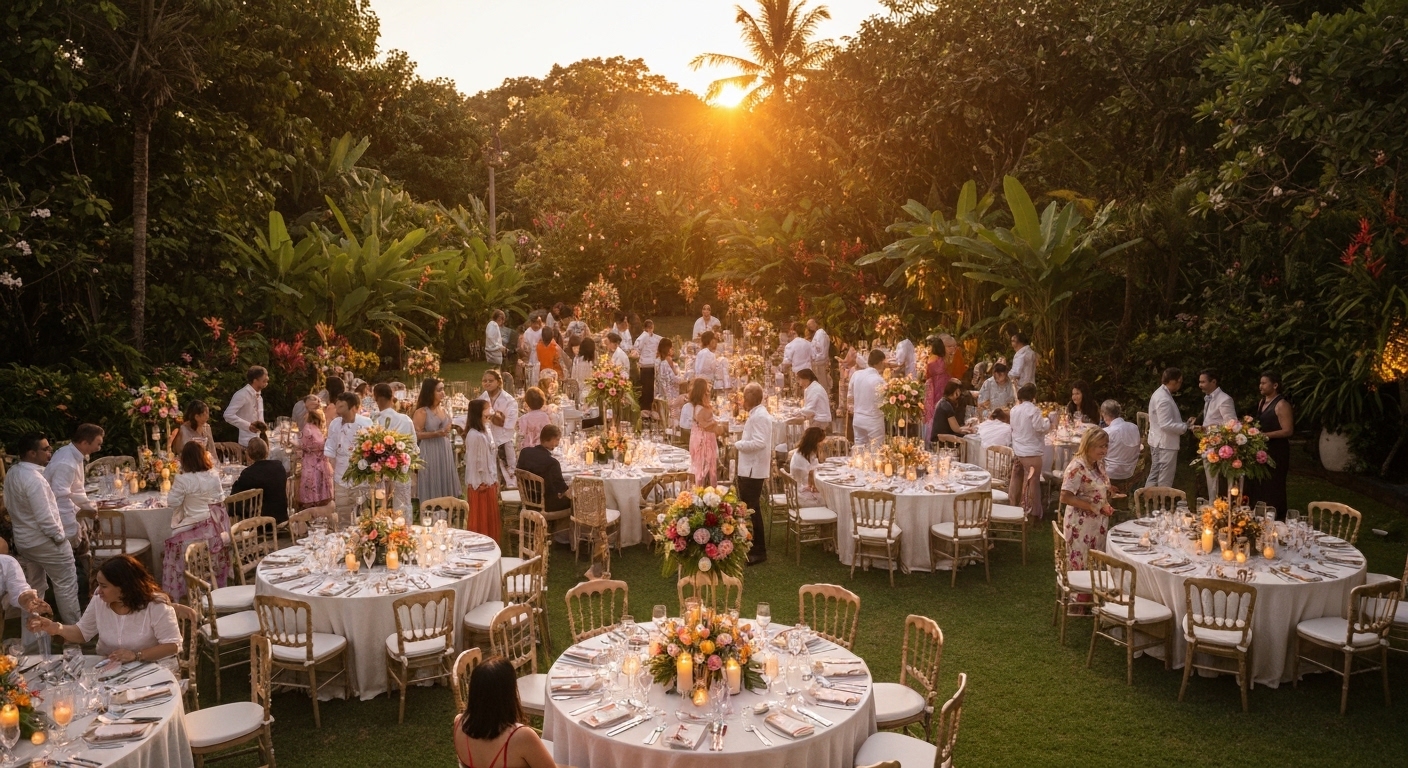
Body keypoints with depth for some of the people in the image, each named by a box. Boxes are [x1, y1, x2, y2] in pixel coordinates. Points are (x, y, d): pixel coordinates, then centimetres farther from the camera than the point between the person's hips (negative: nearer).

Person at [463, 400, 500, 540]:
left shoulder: (484, 430, 9)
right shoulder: (475, 435, -22)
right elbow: (474, 461, -21)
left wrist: (494, 480, 14)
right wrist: (480, 483, -17)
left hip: (488, 480, 9)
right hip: (481, 483, -9)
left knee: (489, 517, 16)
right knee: (481, 518, 3)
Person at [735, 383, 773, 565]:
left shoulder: (759, 416, -18)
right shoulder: (756, 414, 14)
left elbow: (759, 443, -27)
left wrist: (739, 444, -15)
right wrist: (742, 443, 7)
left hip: (753, 470, -10)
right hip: (749, 469, 11)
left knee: (752, 510, -4)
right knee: (748, 509, 16)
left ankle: (759, 551, 3)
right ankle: (751, 546, 26)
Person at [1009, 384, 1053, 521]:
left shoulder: (1014, 409, 5)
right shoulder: (1034, 410, -17)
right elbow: (1041, 428, -18)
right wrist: (1048, 421, 1)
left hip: (1017, 450, 7)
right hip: (1031, 452, -7)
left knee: (1016, 479, 18)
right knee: (1032, 482, 0)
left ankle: (1013, 507, 28)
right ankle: (1031, 512, 5)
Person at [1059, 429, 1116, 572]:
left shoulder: (1099, 463, 6)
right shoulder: (1077, 467, -20)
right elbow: (1065, 497, -24)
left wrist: (1106, 506, 2)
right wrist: (1095, 508, -23)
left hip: (1099, 524, 8)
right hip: (1081, 525, -8)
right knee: (1080, 570, 2)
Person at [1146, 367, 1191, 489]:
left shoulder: (1161, 393, 11)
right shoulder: (1164, 399, -22)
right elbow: (1166, 425, -26)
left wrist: (1184, 423, 9)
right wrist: (1186, 426, -17)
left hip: (1159, 442, 10)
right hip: (1165, 444, -10)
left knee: (1154, 475, 15)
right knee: (1165, 481, -1)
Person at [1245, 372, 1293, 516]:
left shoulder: (1281, 405, -14)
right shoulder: (1262, 402, 13)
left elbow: (1288, 431, -19)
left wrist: (1265, 435, -23)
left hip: (1275, 452, -8)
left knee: (1272, 489, -1)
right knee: (1257, 486, 10)